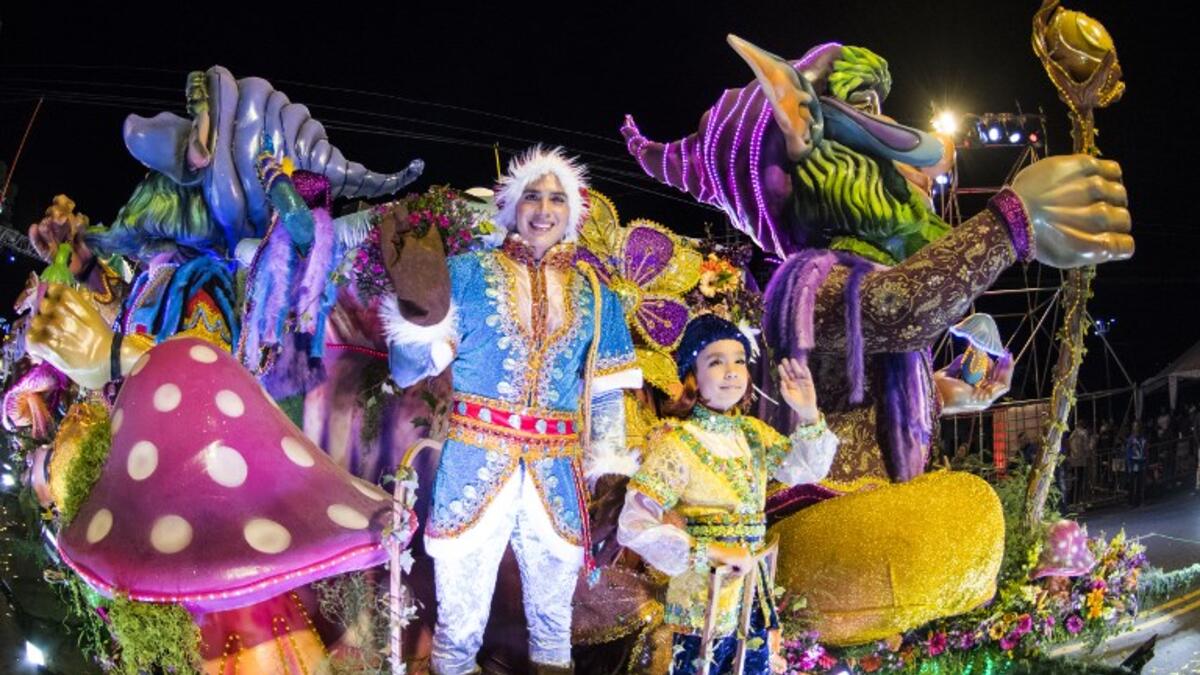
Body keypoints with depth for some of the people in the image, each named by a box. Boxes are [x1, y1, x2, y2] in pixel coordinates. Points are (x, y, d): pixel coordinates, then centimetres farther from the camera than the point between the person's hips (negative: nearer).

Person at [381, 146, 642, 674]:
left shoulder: (594, 294, 10)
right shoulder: (468, 273, 1)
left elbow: (607, 392, 13)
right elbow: (407, 369, -4)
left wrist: (608, 466, 6)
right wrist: (419, 322, -22)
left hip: (557, 471, 3)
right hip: (475, 462, -3)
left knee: (553, 612, 17)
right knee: (460, 615, 4)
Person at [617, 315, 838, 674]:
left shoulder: (752, 431, 4)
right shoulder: (677, 443, -18)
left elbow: (806, 470, 3)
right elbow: (634, 525, -24)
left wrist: (808, 415, -13)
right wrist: (710, 553, -27)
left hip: (753, 593, 7)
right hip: (704, 600, -7)